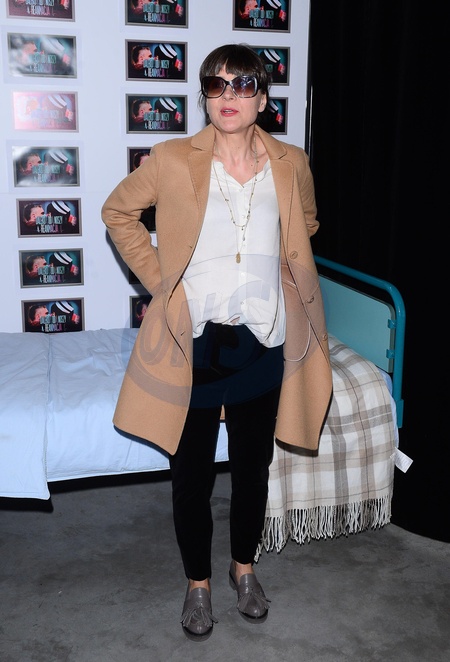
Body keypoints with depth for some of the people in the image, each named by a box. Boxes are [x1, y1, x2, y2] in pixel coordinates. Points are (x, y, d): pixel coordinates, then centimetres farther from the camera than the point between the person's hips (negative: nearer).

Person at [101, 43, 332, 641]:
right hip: (193, 341, -2)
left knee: (252, 466, 16)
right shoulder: (172, 161, -7)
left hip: (263, 341, 2)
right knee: (192, 473, 9)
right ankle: (198, 583, 32)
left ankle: (244, 567, 40)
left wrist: (276, 279, 9)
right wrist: (157, 278, 0)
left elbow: (306, 226, 19)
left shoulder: (291, 165, 0)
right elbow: (118, 212, 7)